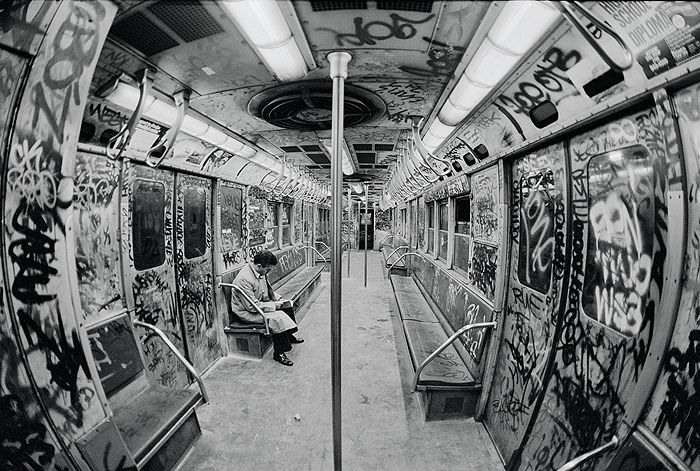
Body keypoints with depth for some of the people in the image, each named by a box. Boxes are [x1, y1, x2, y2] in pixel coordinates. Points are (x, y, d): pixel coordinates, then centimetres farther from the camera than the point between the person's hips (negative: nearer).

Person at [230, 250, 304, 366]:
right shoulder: (244, 279, -32)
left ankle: (289, 336, 22)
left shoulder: (261, 272, -5)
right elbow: (252, 307, -29)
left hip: (259, 302, 9)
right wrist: (274, 305, -23)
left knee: (287, 304, 5)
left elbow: (267, 289, 14)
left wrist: (277, 299, 0)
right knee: (278, 317, -25)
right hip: (247, 311, -9)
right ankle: (279, 353, -10)